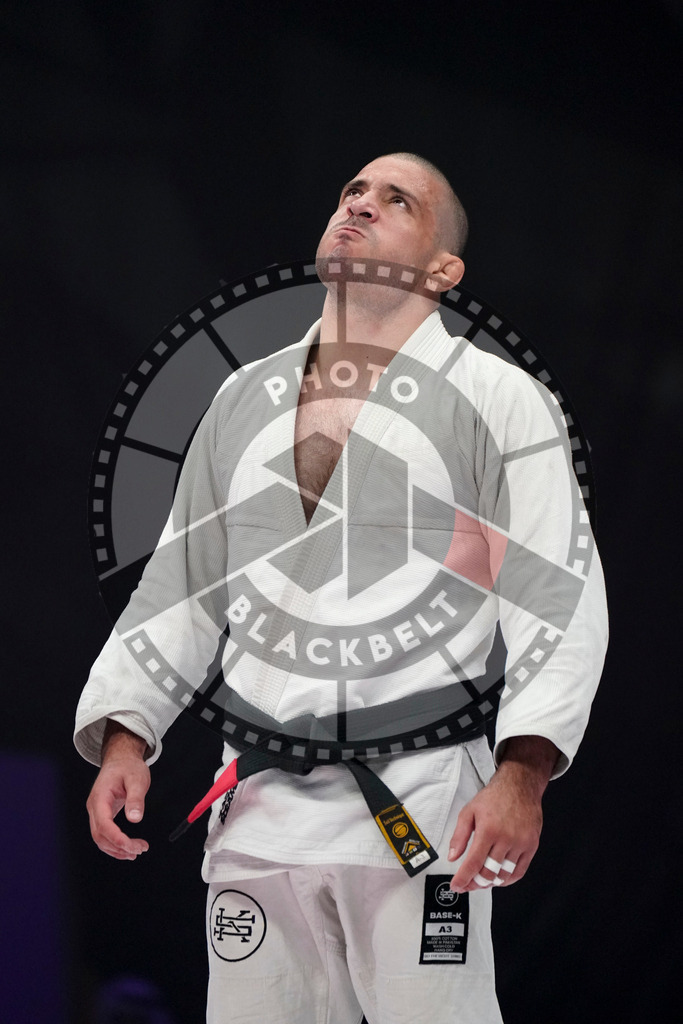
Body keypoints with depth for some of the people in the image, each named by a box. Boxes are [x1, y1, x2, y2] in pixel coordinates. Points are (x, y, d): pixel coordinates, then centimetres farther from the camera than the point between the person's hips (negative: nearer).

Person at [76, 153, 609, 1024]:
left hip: (423, 811, -4)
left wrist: (521, 775, -17)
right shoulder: (243, 400, 18)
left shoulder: (497, 398, 3)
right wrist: (124, 739, 6)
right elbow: (178, 589, 21)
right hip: (260, 814, 4)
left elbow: (560, 598, -5)